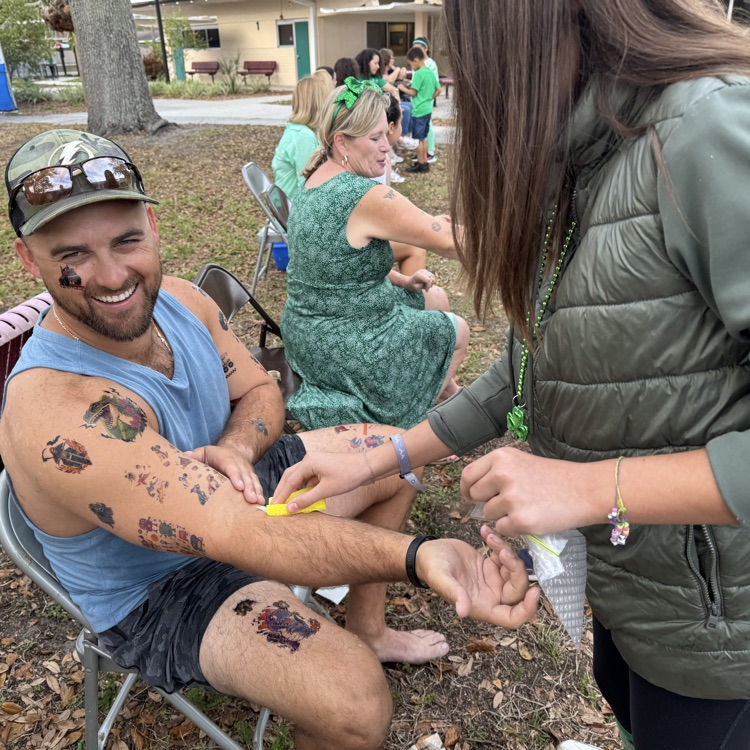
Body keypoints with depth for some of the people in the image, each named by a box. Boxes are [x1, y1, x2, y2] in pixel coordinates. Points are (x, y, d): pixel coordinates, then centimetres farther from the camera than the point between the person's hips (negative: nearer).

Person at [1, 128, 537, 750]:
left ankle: (368, 630, 29)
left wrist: (234, 449, -23)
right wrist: (416, 557, -52)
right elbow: (239, 536, -42)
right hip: (160, 592, -7)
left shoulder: (178, 298, -12)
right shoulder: (56, 414, -36)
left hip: (228, 484, 8)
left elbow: (259, 390, 0)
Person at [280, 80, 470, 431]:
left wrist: (401, 281, 7)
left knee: (436, 299, 26)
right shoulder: (366, 197, -27)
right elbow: (449, 242, -25)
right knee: (457, 330, 15)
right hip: (344, 348, -9)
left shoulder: (317, 182, 4)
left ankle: (447, 388, 45)